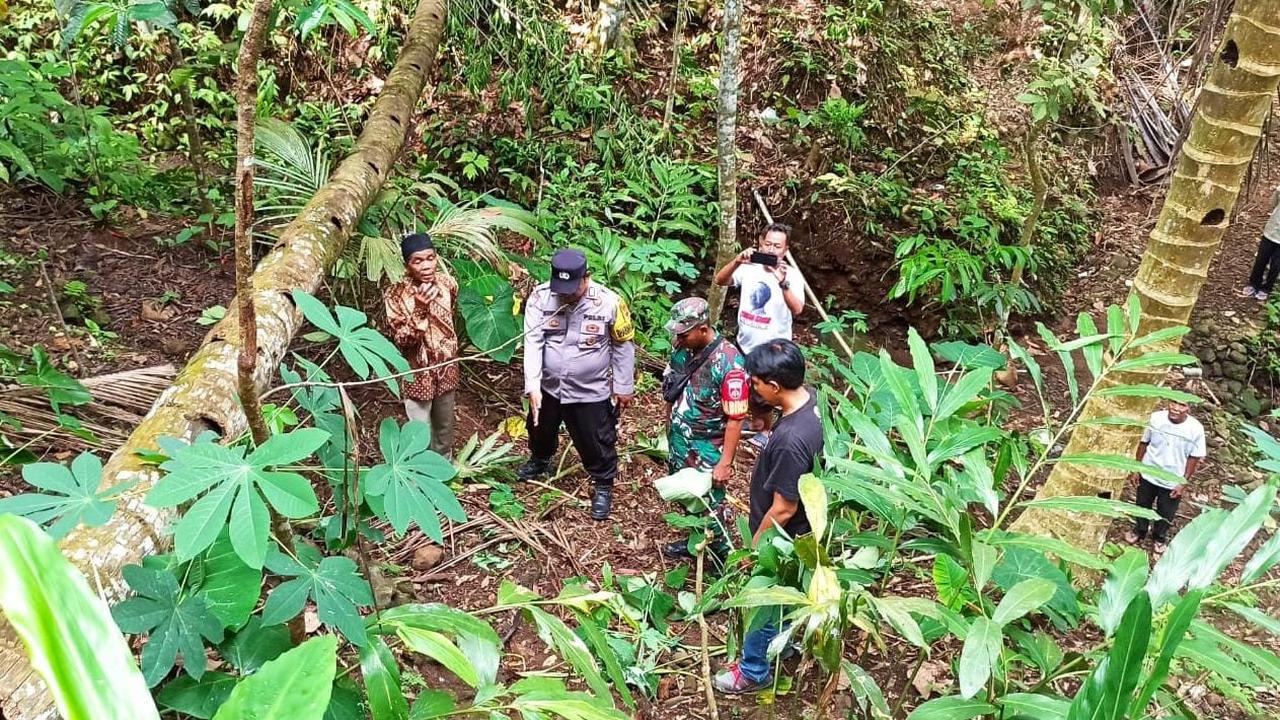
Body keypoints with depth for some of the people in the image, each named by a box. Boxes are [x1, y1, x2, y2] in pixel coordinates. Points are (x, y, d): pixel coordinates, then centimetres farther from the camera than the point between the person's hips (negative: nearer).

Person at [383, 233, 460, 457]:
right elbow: (402, 341, -25)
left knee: (444, 425, 24)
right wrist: (420, 309, -37)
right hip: (418, 374, -4)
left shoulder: (448, 283, -9)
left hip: (447, 369, 4)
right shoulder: (395, 294, -21)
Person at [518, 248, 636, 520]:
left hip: (591, 392, -3)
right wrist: (532, 385, -26)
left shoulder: (609, 302, -22)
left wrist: (624, 387, -4)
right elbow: (533, 342, -18)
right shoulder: (540, 297, -18)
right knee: (540, 429, 28)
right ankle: (540, 461, 60)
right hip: (549, 386, 3)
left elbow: (623, 347, -9)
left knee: (595, 442, 11)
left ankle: (604, 486, 38)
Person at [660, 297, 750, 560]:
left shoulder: (729, 362, -26)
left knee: (709, 507, 7)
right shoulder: (684, 348, -6)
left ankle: (721, 556, 28)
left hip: (707, 452, -7)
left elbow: (735, 419, -22)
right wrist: (670, 433, 16)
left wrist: (725, 463, -20)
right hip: (679, 443, 7)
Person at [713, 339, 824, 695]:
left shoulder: (790, 440, -40)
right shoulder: (812, 397, -13)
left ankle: (754, 672, 39)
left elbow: (783, 509, -28)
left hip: (780, 538, -8)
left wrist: (754, 547, -15)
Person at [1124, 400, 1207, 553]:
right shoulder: (1156, 418, -19)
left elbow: (1194, 458, -11)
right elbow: (1144, 443, -6)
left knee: (1166, 513, 21)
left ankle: (1159, 536, 49)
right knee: (1142, 505, 24)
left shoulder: (1195, 429, -23)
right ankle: (1139, 531, 51)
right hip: (1148, 474, 1)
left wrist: (1183, 483, -9)